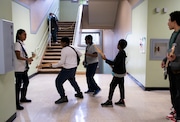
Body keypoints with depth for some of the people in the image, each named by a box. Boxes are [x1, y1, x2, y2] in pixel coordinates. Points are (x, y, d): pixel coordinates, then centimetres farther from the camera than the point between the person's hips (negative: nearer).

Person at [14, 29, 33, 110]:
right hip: (19, 69, -10)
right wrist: (27, 59, -34)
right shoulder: (17, 44, -14)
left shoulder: (22, 44, 12)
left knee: (26, 82, 19)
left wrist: (28, 59, 4)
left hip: (24, 68, 10)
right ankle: (16, 103, 3)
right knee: (18, 85, -4)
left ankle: (23, 98, 36)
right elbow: (18, 57, -22)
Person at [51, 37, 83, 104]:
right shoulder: (73, 48, 8)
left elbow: (62, 62, -19)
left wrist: (53, 65, -9)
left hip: (67, 69, -9)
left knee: (58, 82, -2)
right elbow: (80, 54, 22)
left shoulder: (64, 50, -16)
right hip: (74, 68, 9)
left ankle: (63, 97, -4)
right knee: (72, 80, 29)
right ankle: (79, 93, 39)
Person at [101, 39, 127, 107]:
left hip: (119, 73, -10)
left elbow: (115, 63, -25)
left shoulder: (121, 53, -22)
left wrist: (106, 59, -19)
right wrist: (113, 66, 11)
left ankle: (109, 101, 2)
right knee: (121, 86, 14)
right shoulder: (122, 52, 9)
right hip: (121, 72, 10)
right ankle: (122, 100, 22)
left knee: (112, 85, -4)